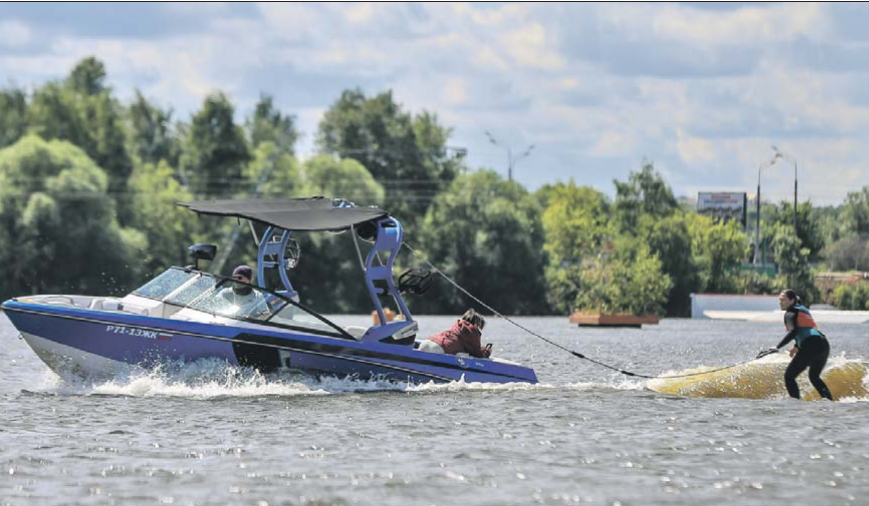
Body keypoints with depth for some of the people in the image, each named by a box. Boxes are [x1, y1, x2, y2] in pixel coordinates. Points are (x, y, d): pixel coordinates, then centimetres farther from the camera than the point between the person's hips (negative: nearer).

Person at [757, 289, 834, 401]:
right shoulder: (802, 309, 25)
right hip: (824, 344, 9)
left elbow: (793, 332, -17)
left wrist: (777, 347, -22)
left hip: (811, 347, -9)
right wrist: (797, 346, 41)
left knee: (789, 376, -3)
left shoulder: (790, 313, 0)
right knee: (814, 377, 28)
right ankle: (830, 401, 17)